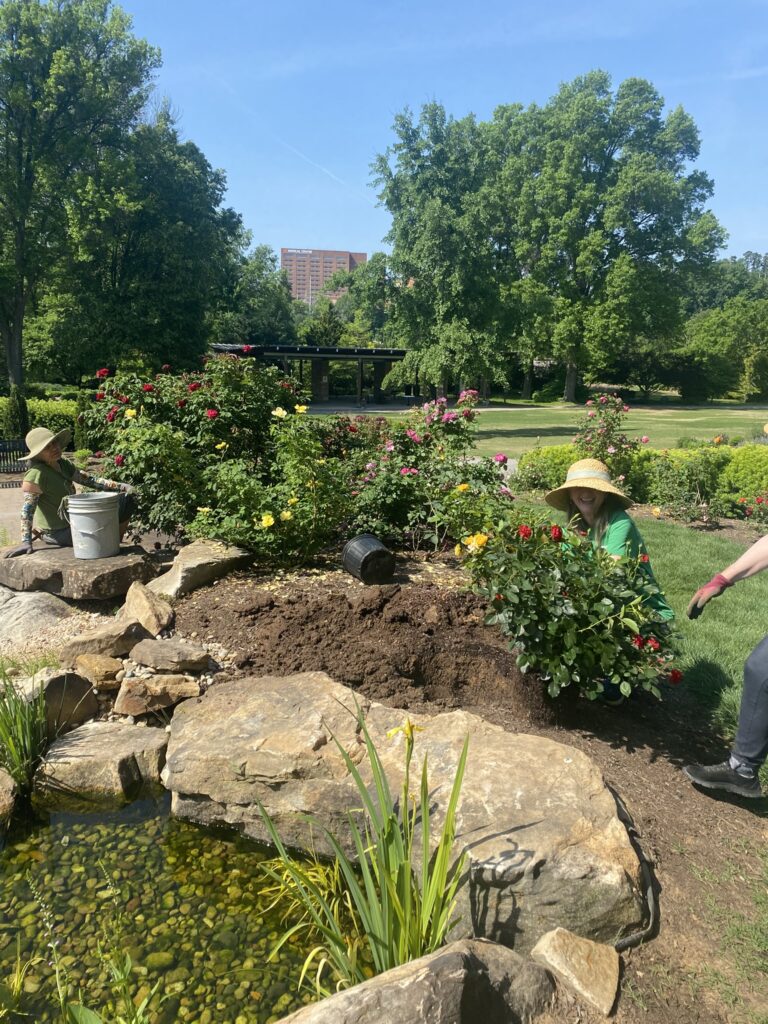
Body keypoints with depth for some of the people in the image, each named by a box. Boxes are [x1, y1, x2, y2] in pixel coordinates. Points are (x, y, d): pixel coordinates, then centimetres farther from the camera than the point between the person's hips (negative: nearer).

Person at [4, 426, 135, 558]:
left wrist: (118, 486, -10)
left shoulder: (63, 464, 1)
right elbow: (27, 509, -25)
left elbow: (88, 479, 2)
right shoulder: (37, 474, -23)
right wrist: (26, 542, -29)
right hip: (57, 533, -9)